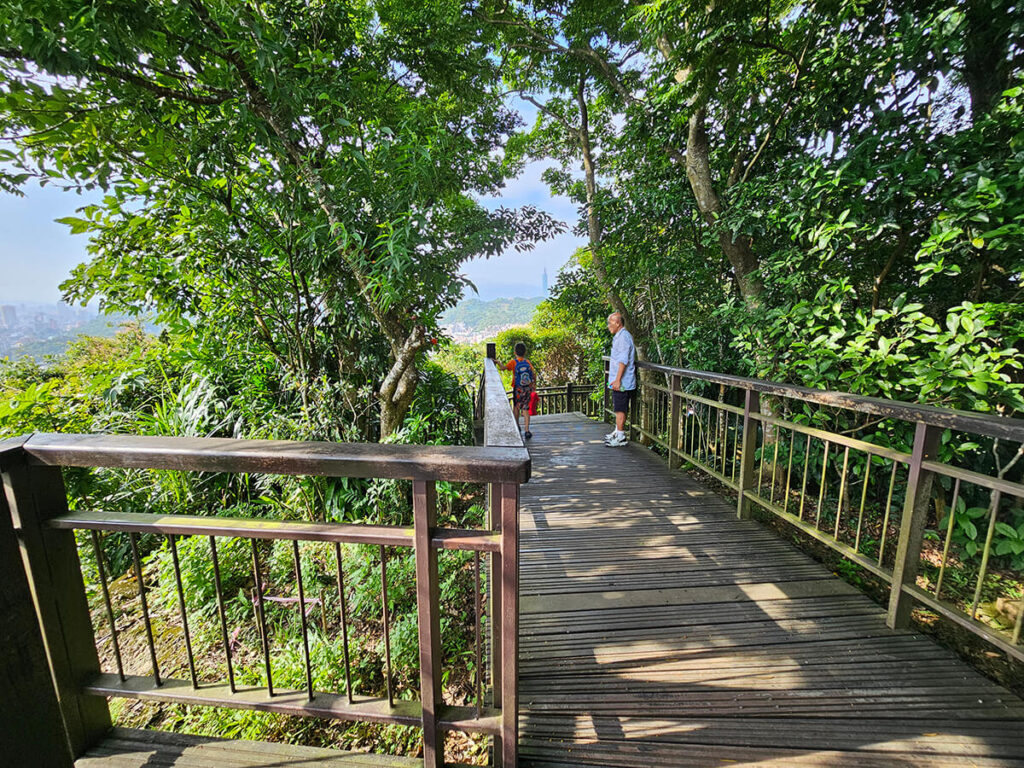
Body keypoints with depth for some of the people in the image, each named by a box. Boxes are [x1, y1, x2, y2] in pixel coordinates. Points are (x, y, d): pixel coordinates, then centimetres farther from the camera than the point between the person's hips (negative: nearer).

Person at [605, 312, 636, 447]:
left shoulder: (623, 337, -15)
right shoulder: (618, 337, 18)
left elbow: (623, 361, -22)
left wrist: (617, 380, -24)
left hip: (622, 382, -10)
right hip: (618, 380, 10)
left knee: (620, 409, -5)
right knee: (618, 408, 16)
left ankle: (621, 437, 1)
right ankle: (617, 431, 27)